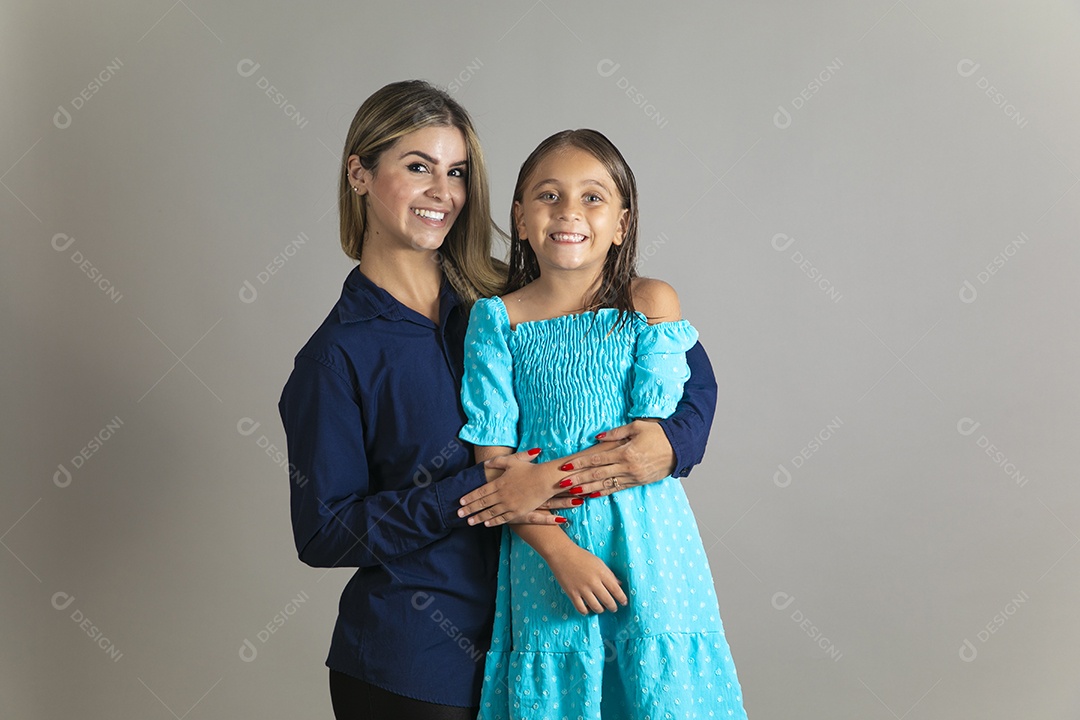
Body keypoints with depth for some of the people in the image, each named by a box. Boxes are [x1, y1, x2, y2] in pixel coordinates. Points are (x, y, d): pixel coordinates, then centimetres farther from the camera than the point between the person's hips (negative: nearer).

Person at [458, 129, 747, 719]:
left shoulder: (650, 304, -1)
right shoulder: (496, 318, 0)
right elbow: (494, 461, -5)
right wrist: (560, 550, -16)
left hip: (645, 543, 0)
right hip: (543, 546, 0)